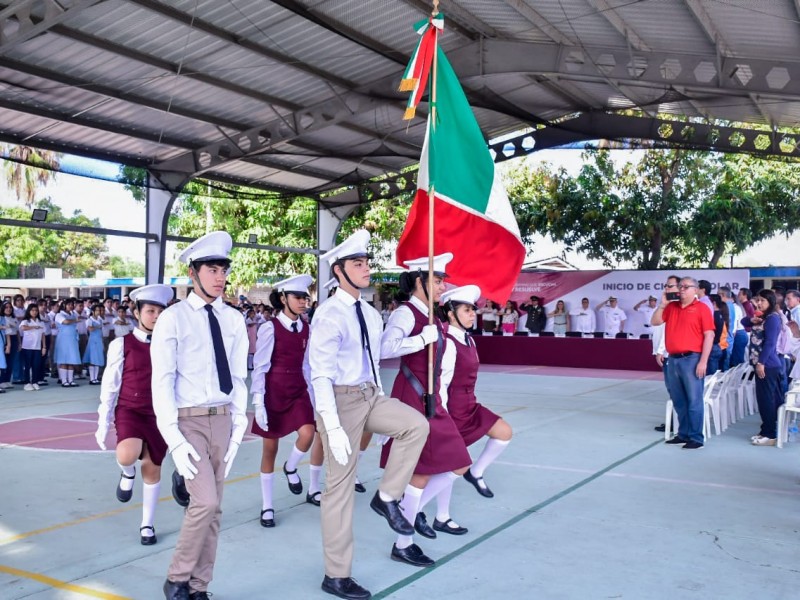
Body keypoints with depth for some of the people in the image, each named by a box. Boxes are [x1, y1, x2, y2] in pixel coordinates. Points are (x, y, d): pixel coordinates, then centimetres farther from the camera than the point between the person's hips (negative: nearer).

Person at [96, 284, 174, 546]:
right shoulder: (122, 345, -6)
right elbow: (110, 386, -2)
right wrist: (103, 423, -2)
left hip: (159, 414, 2)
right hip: (129, 411, -2)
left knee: (152, 469, 9)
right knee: (126, 455, -30)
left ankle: (147, 525, 28)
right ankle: (127, 473, 9)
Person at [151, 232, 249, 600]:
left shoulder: (233, 319, 6)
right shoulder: (172, 318, -6)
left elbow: (238, 377, 8)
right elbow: (162, 381, -9)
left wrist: (238, 428, 1)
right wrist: (174, 439, -16)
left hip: (221, 419, 5)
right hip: (188, 419, -4)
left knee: (213, 508, 9)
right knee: (206, 501, -15)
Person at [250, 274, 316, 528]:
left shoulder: (306, 329, 4)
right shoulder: (270, 328, -12)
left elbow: (306, 365, 10)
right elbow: (259, 368, -11)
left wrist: (312, 397, 9)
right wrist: (258, 404, -14)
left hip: (298, 391, 4)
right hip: (273, 392, -4)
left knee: (307, 434, -19)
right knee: (270, 450, 5)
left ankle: (290, 468, 15)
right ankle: (267, 506, 19)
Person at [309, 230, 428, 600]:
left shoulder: (371, 314, 7)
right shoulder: (329, 315, -17)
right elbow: (321, 375, -21)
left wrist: (381, 399, 18)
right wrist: (332, 427, -26)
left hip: (370, 395, 7)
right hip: (342, 399, -7)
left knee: (416, 425, -14)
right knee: (340, 485, 1)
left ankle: (387, 497, 4)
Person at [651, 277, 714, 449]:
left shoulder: (701, 308, -4)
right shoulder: (671, 306, 13)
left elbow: (709, 335, -8)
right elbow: (654, 322, 13)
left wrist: (703, 361, -13)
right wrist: (663, 304, 1)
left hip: (692, 359, -6)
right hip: (673, 359, 6)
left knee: (694, 400, -3)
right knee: (678, 400, 12)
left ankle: (696, 438, 3)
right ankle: (683, 434, 21)